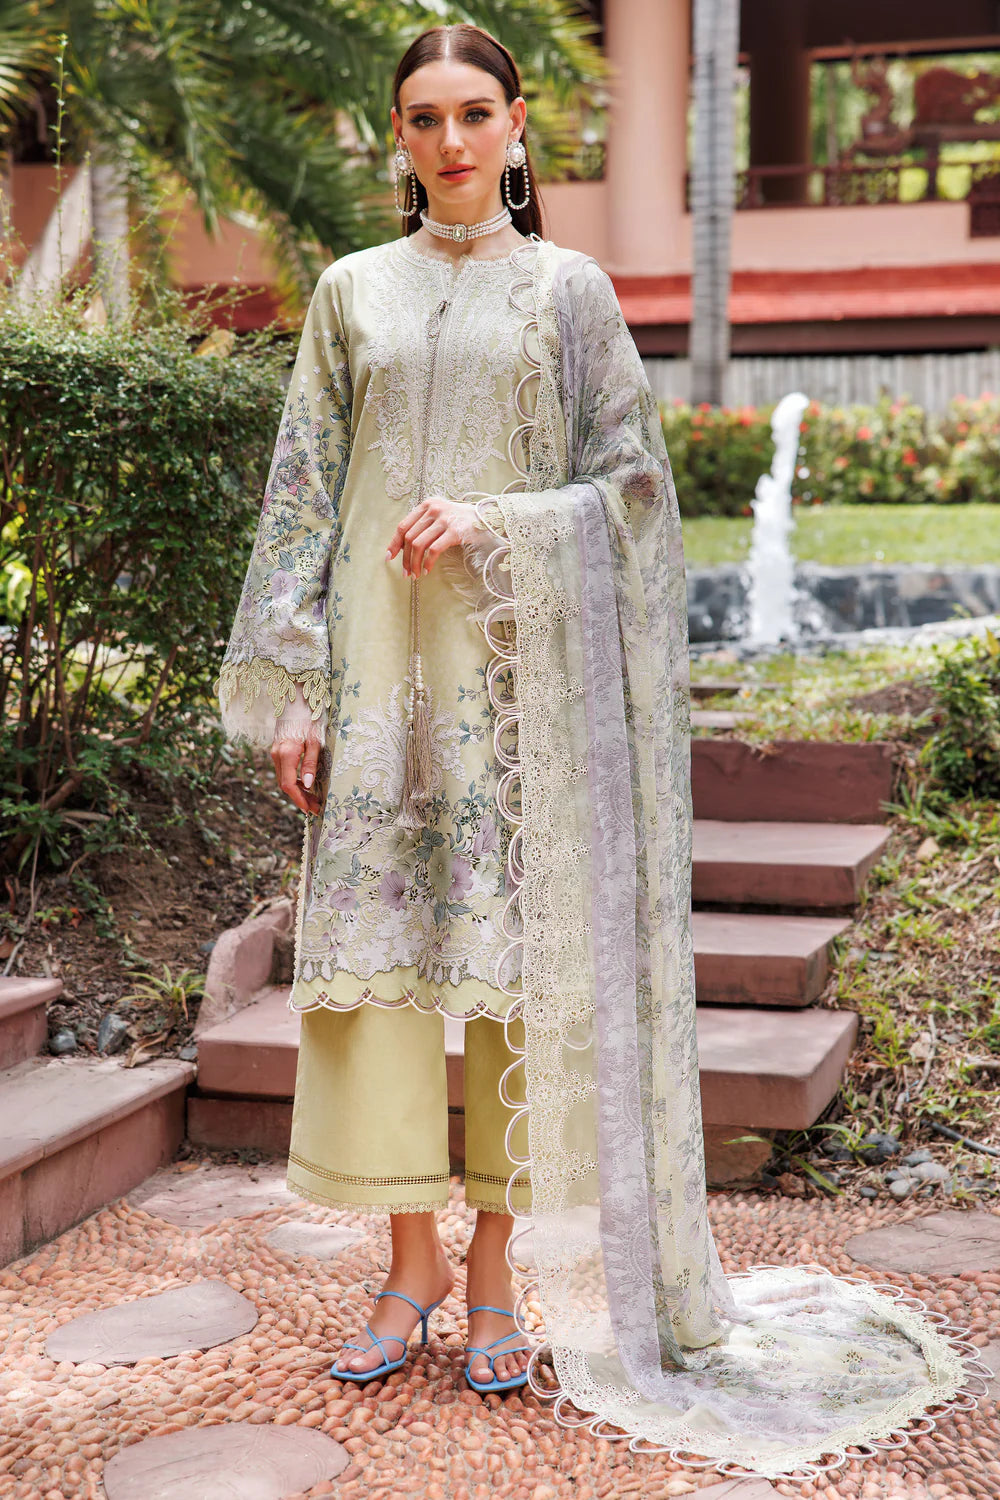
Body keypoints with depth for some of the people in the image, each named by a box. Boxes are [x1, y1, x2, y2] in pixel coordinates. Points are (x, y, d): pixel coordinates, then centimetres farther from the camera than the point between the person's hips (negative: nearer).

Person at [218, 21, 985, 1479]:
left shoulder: (568, 290, 6)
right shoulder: (353, 293, 11)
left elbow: (629, 482, 3)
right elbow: (304, 494, 8)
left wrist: (493, 522, -14)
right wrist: (291, 688, 1)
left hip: (520, 662, -2)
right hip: (382, 661, 2)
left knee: (518, 956, -1)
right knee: (376, 944, 0)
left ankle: (498, 1274, 12)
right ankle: (411, 1268, 13)